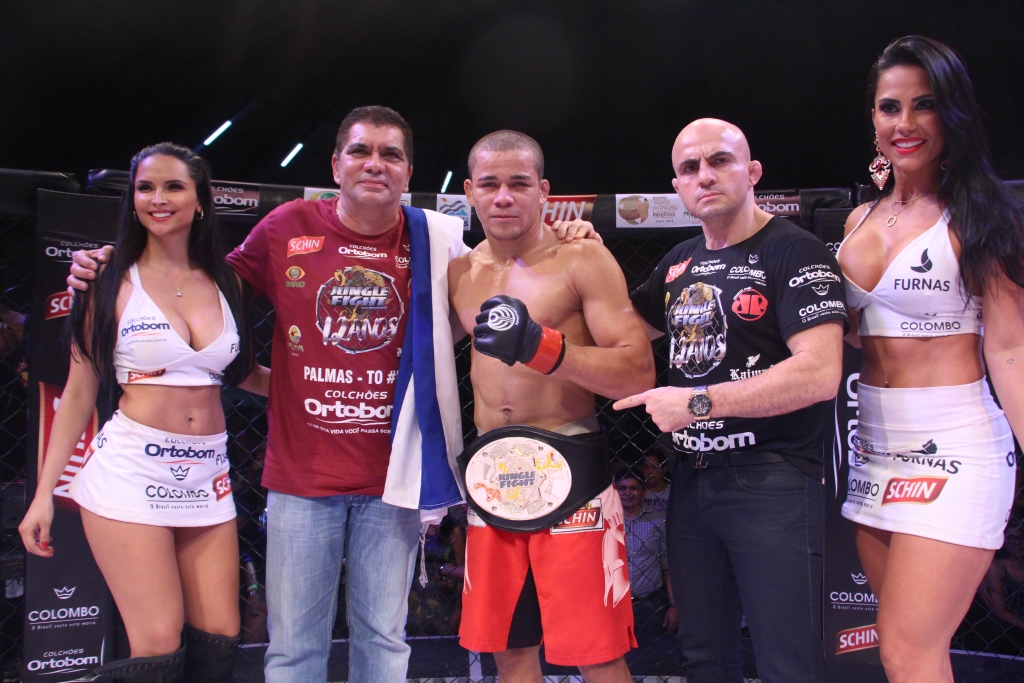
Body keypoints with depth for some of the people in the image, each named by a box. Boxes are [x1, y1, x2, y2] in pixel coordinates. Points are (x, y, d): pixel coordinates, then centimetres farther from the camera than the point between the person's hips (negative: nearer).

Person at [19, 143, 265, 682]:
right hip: (131, 471, -3)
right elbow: (79, 391, 4)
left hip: (207, 475, 4)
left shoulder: (224, 285, 11)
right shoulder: (112, 283, 3)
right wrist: (44, 491, 1)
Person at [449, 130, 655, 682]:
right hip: (489, 475, 5)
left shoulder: (583, 259, -5)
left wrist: (546, 350, -24)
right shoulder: (460, 273, 11)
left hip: (570, 472, -5)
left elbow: (639, 373, -12)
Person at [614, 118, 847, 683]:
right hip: (691, 480, 7)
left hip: (771, 482, -7)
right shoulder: (680, 264, 12)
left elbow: (819, 374, -21)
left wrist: (696, 402, -18)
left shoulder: (793, 251, -10)